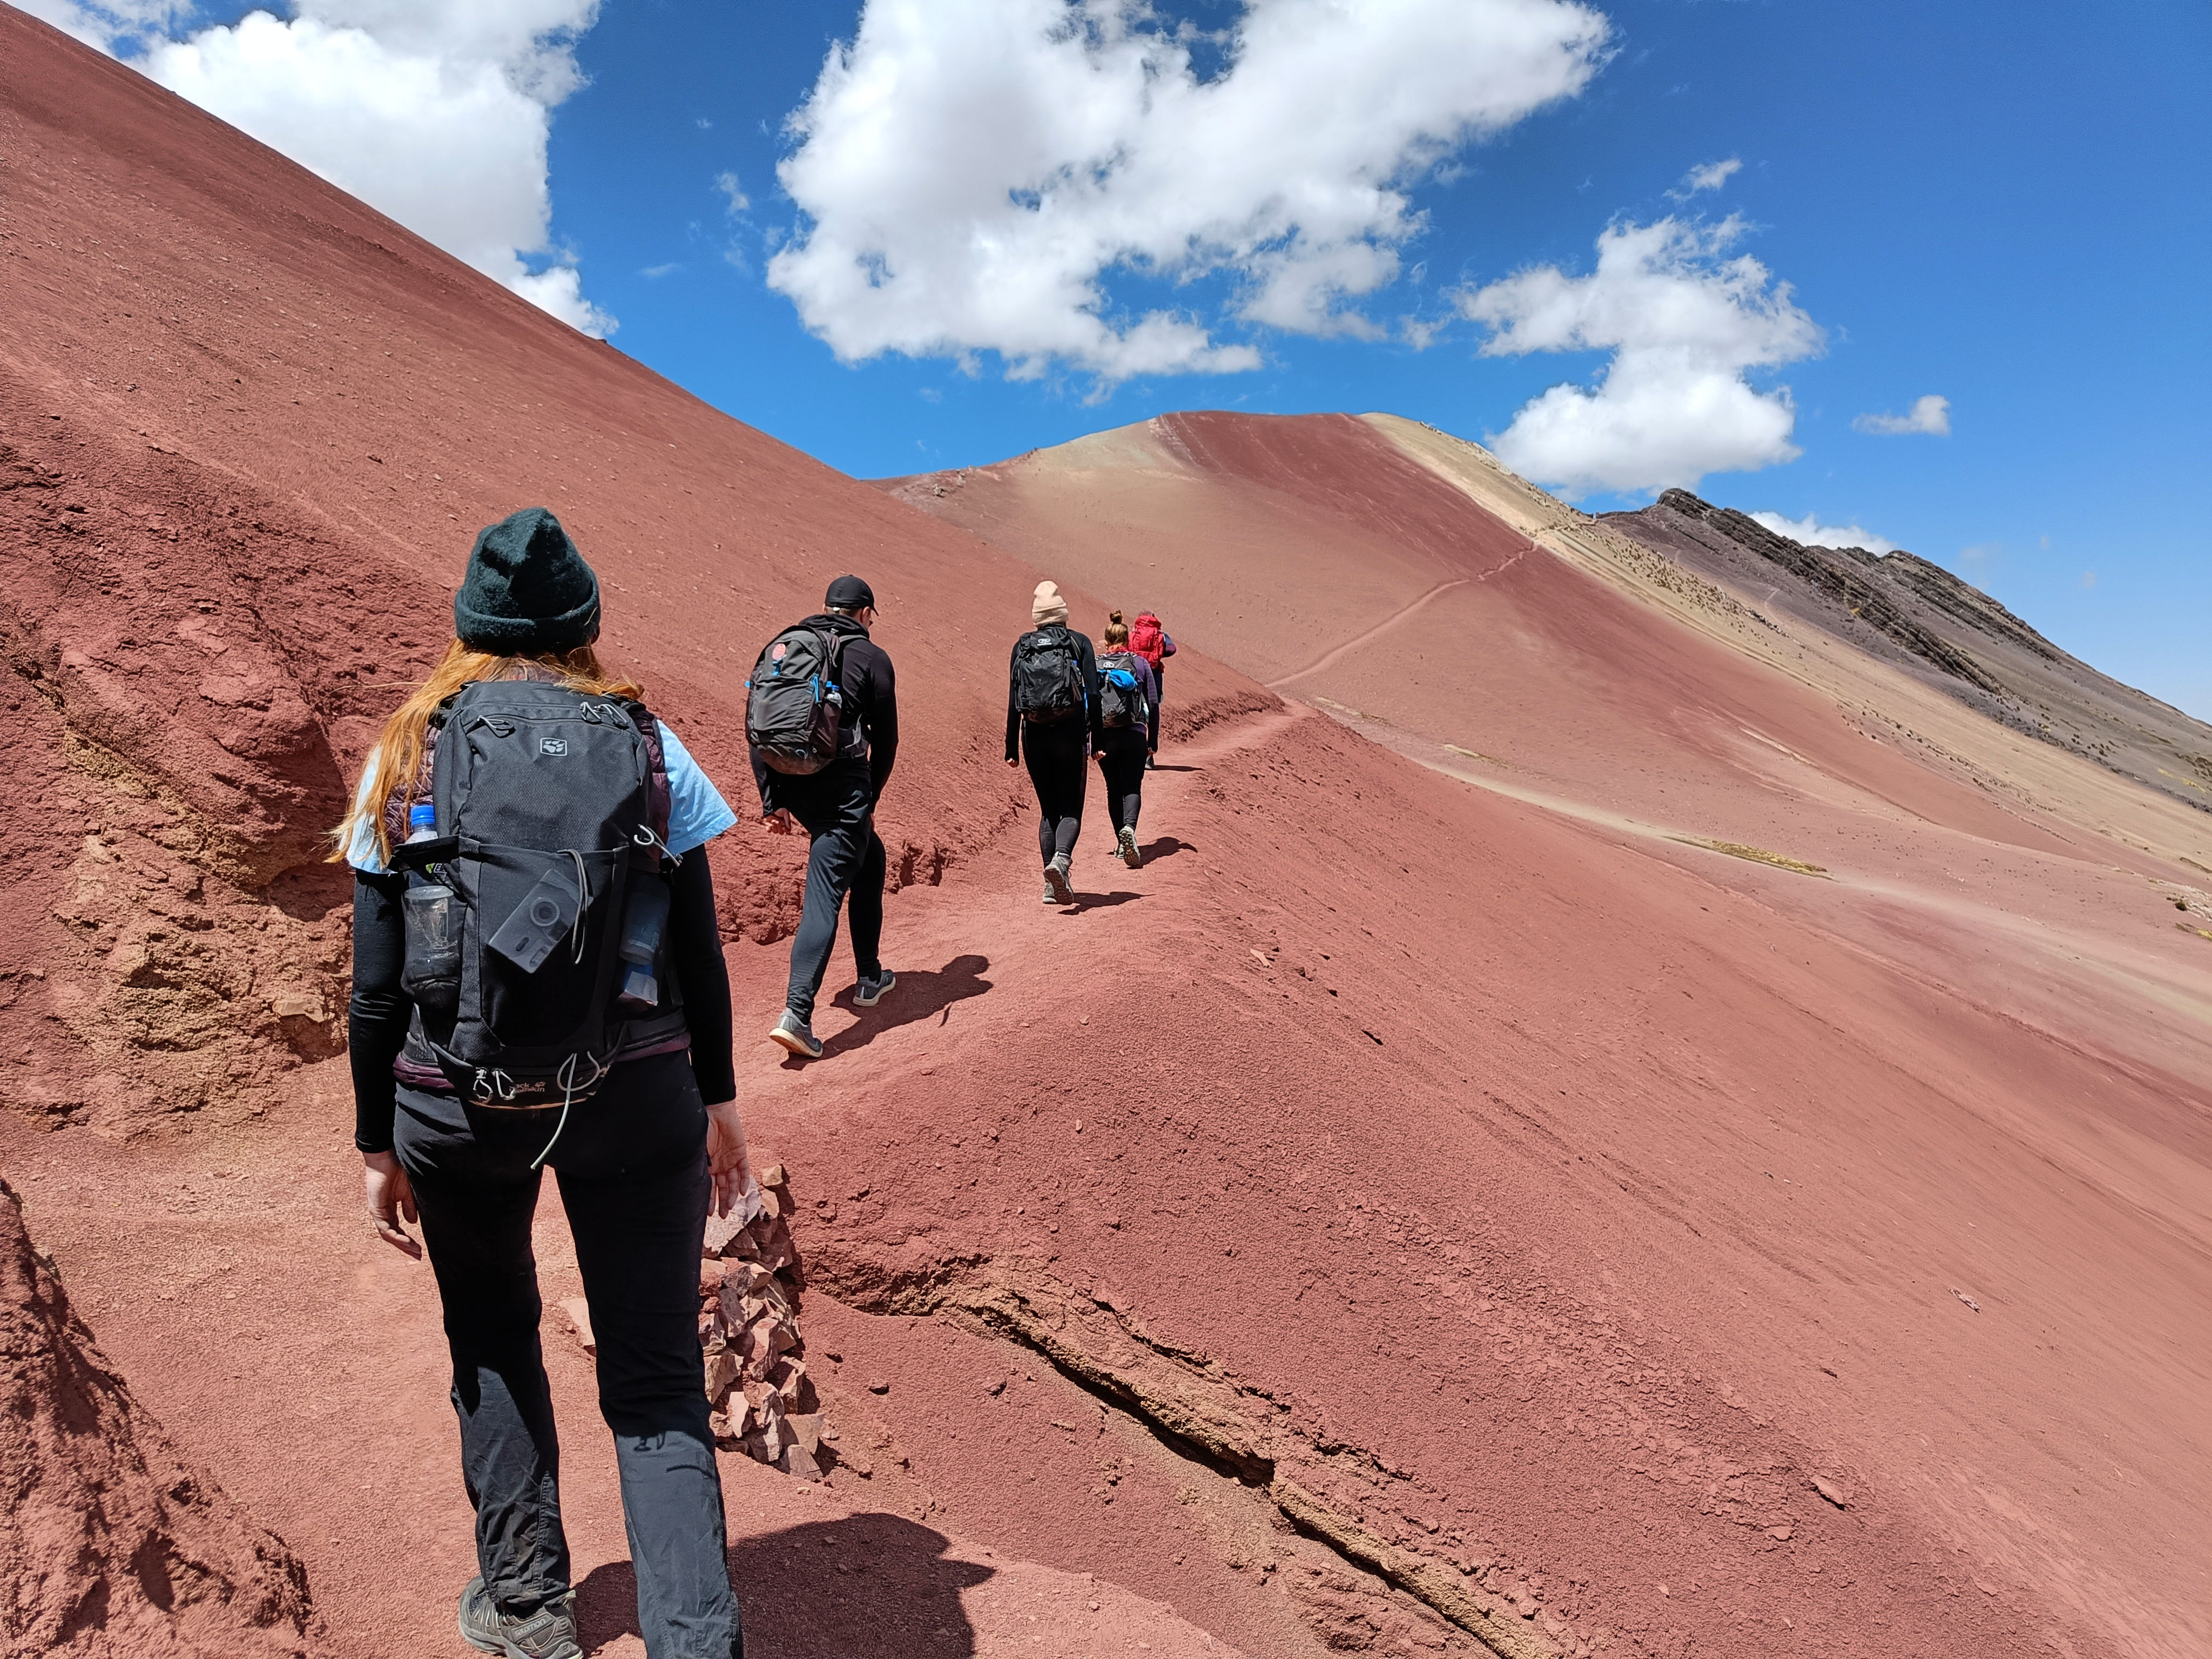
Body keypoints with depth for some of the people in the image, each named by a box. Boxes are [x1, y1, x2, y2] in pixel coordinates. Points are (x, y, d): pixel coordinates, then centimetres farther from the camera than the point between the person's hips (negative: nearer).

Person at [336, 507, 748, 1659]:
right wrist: (717, 1099, 11)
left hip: (456, 1104, 1)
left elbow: (377, 986, 1)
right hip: (636, 1093, -1)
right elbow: (697, 948, 1)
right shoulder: (646, 745, 0)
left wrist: (377, 1144, 11)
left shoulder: (408, 757, 1)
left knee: (492, 1342, 26)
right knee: (655, 1381, 8)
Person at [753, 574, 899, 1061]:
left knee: (868, 857, 26)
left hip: (794, 784, 6)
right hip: (843, 785, -6)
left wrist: (771, 800, 7)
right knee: (824, 894, -6)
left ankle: (870, 977, 34)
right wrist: (870, 798, 14)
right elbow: (886, 739, 2)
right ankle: (796, 1013, -11)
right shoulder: (871, 656, 1)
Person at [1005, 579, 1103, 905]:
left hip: (1034, 736, 2)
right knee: (1071, 807, 3)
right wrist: (1098, 741, -3)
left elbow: (1013, 701, 4)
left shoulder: (1022, 647, 7)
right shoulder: (1079, 643, 2)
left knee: (1048, 809, 12)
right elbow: (1093, 695, -5)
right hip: (1070, 734, -2)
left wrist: (1011, 749, 7)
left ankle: (1053, 884, 9)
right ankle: (1061, 859, -26)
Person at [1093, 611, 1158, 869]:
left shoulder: (1095, 665, 4)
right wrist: (1152, 742, 8)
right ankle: (1129, 827, -26)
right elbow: (1153, 704, 2)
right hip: (1135, 735, -1)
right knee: (1133, 787, 2)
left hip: (1105, 737, 1)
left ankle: (1122, 843, 14)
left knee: (1114, 789, 13)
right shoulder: (1140, 663, 3)